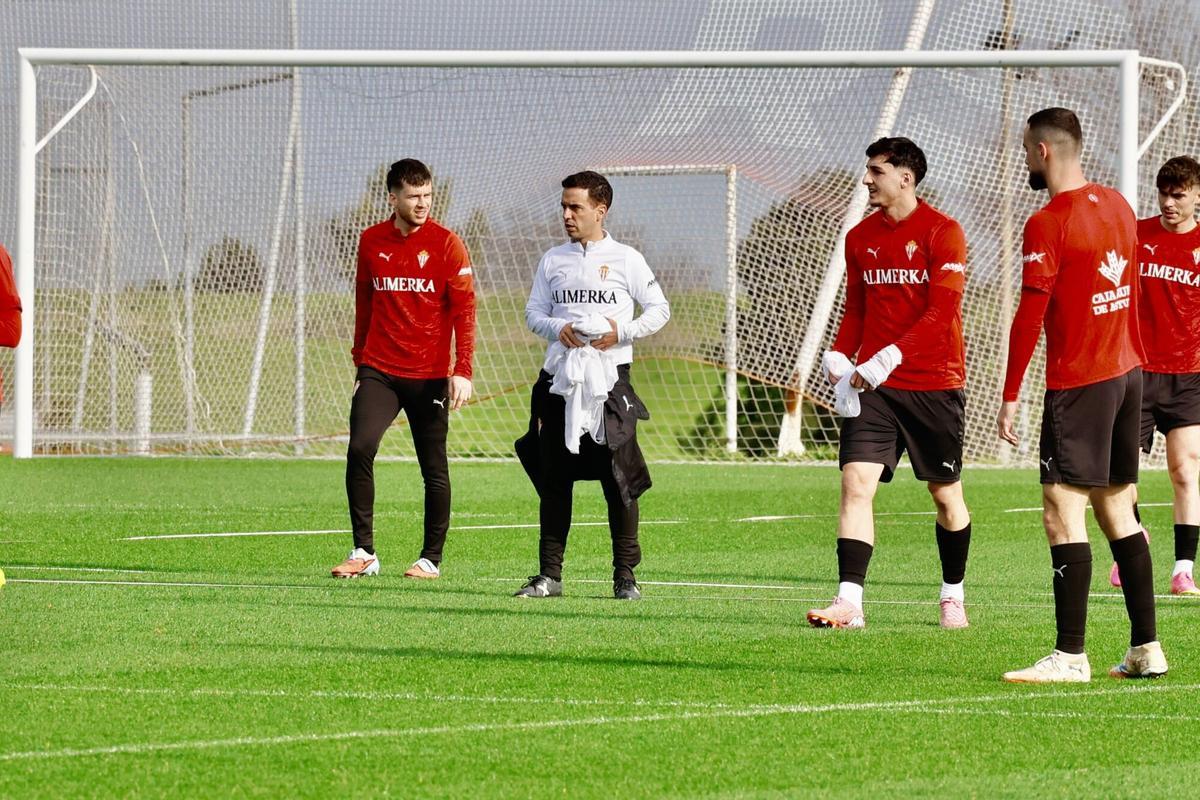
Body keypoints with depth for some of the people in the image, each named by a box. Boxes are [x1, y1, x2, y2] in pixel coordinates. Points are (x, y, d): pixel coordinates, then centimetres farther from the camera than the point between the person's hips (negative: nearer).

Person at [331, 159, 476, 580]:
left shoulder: (447, 245, -4)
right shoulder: (371, 242, 7)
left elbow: (464, 311, -7)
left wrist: (462, 371, -16)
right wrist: (360, 362, 18)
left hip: (429, 377, -2)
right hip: (379, 372, 2)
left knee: (434, 469, 4)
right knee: (359, 450, -15)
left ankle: (432, 558, 17)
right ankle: (364, 552, -7)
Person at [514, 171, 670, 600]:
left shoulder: (625, 259, 2)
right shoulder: (553, 260, 11)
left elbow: (660, 309, 5)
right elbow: (533, 312, 12)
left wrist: (622, 332, -11)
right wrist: (558, 328, -9)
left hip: (609, 377, -3)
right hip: (560, 376, 3)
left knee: (619, 479, -4)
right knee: (553, 479, 4)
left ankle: (625, 575, 2)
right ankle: (550, 573, 9)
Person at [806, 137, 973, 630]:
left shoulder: (942, 233, -8)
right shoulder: (860, 237, 9)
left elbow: (941, 311, -16)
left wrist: (890, 357, -25)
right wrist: (839, 356, -1)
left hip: (935, 385, -4)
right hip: (873, 386, 4)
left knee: (945, 493, 10)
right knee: (856, 482, -12)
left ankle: (952, 596, 28)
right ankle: (849, 602, -18)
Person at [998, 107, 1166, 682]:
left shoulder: (1047, 225, -15)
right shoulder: (1116, 205, 10)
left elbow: (1029, 317, -17)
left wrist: (1010, 396, -13)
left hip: (1079, 383, -8)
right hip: (1128, 372, 8)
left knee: (1062, 512, -9)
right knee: (1115, 508, 14)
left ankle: (1070, 655, -14)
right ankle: (1146, 649, 15)